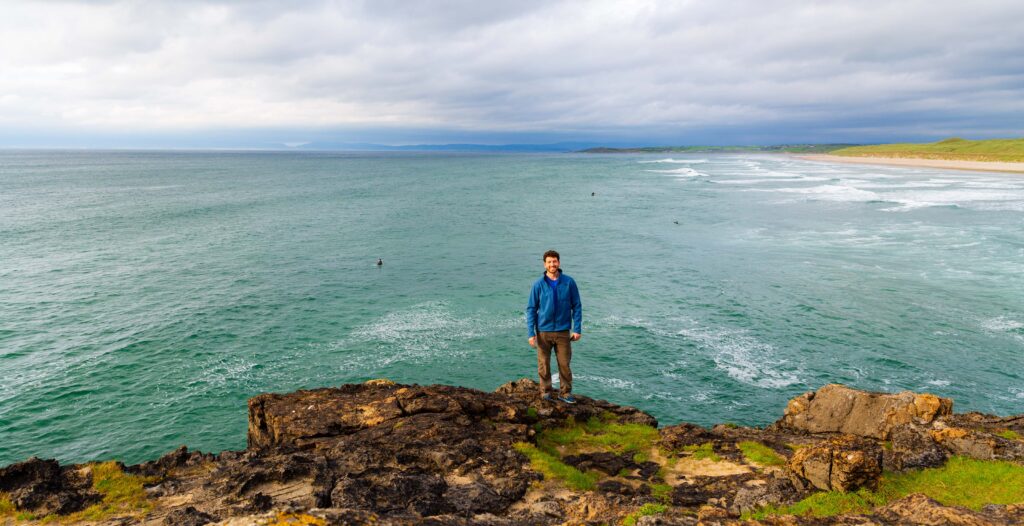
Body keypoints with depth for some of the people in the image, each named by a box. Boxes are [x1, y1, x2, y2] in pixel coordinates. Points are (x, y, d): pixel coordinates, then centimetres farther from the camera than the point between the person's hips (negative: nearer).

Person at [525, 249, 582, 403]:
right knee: (543, 364, 8)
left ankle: (565, 392, 19)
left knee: (564, 364, 4)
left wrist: (577, 329, -4)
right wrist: (531, 333, -7)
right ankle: (545, 391, 23)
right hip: (543, 332, 0)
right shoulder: (538, 285, -3)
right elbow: (531, 309, -1)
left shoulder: (569, 283, -2)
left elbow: (577, 306, 2)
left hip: (563, 331, 0)